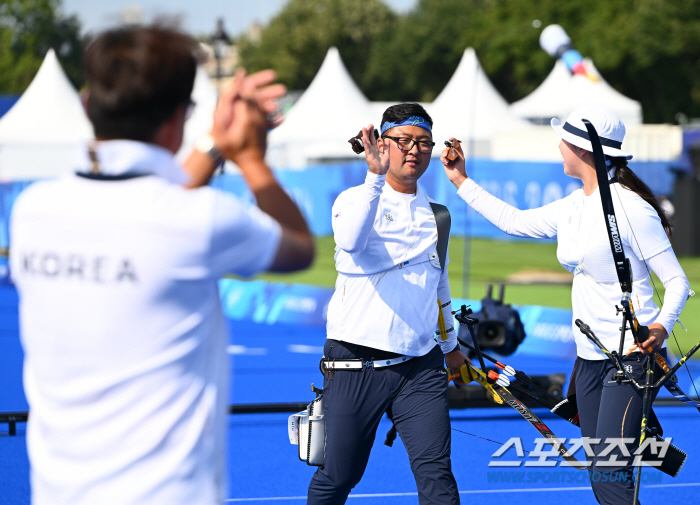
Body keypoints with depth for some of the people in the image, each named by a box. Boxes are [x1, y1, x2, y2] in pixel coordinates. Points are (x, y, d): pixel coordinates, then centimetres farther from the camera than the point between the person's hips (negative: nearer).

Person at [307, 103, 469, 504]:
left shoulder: (437, 215, 14)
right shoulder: (356, 199, -3)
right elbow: (351, 240, -27)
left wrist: (449, 343, 38)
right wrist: (376, 176, -34)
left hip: (421, 367, 4)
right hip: (356, 365, -4)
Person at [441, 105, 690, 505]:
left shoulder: (631, 209, -15)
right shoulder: (572, 208, 9)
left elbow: (677, 280, -13)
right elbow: (514, 221, 25)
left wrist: (662, 326, -30)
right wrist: (462, 181, 27)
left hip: (633, 355, -8)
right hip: (589, 359, 8)